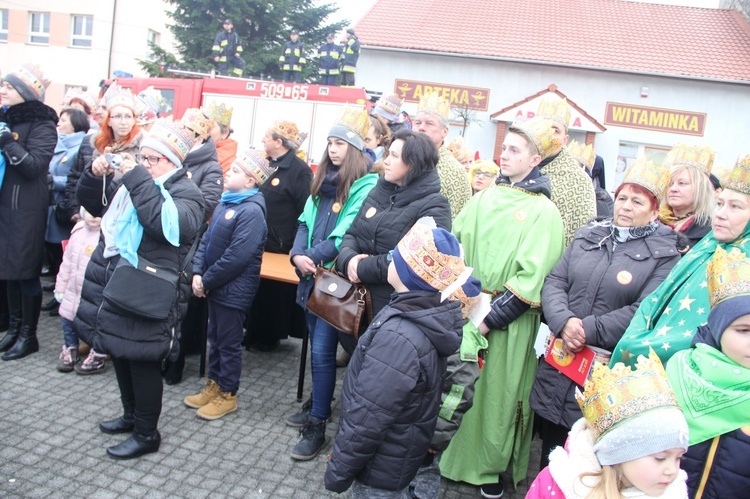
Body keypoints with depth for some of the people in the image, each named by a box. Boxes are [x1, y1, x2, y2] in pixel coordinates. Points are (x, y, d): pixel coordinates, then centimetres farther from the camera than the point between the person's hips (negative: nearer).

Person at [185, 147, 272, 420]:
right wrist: (198, 272, -3)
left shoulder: (251, 210, -20)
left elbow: (236, 257, -24)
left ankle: (228, 394, 22)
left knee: (229, 342, 6)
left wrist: (207, 280, -16)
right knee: (215, 336, 20)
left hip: (233, 290, -8)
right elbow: (207, 238, 9)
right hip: (215, 285, 8)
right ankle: (214, 383, 36)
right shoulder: (225, 202, 7)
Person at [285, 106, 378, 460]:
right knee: (316, 347, 19)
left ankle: (316, 427, 10)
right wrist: (298, 255, -8)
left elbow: (347, 237, -20)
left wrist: (312, 257, -19)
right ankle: (318, 405, 38)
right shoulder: (323, 181, 11)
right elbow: (305, 222, 9)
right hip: (313, 277, 7)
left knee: (322, 351, -3)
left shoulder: (366, 186, -14)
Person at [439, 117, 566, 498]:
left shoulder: (543, 213, -7)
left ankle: (491, 468, 28)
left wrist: (490, 319, -17)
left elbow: (531, 279, -14)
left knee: (496, 392, 7)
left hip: (506, 323, -4)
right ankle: (449, 454, 34)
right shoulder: (483, 199, 8)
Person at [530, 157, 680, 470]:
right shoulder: (587, 236, 10)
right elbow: (554, 282, 4)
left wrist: (589, 330, -17)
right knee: (550, 448, 17)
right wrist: (564, 321, -15)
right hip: (558, 365, 4)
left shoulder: (664, 255, -3)